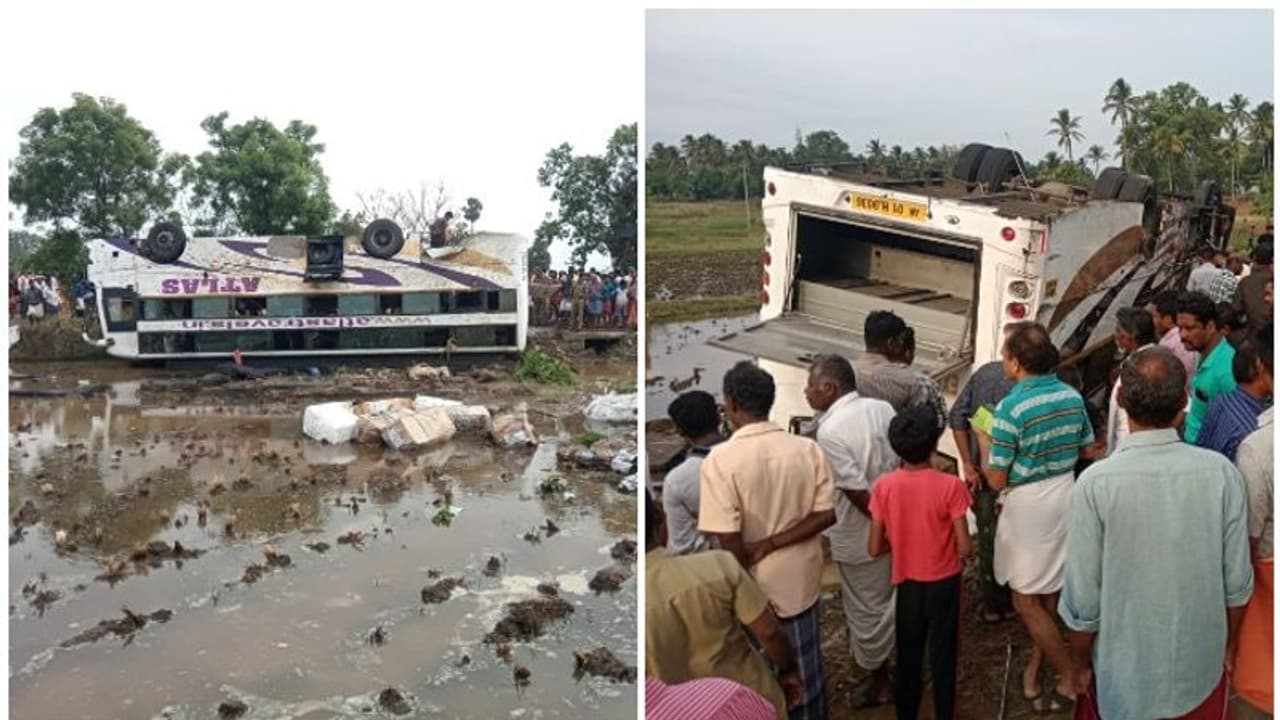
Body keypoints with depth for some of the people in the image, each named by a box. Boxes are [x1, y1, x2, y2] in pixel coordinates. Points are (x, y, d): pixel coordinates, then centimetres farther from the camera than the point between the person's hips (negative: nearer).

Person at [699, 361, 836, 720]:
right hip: (800, 577, 4)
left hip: (756, 583, -4)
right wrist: (771, 544, -12)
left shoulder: (721, 459, -22)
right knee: (804, 664, 21)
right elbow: (827, 514, -9)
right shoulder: (808, 449, -8)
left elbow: (729, 539, -22)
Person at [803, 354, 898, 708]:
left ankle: (880, 683, 28)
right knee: (898, 601, 25)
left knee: (867, 611, 12)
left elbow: (858, 492, -26)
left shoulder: (830, 430, -25)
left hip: (863, 537, -7)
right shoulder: (883, 408, -3)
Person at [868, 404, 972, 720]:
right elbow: (964, 548, -18)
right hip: (944, 584, -2)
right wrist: (968, 543, 5)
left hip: (907, 585, 2)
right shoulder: (950, 485, -20)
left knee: (908, 658, 17)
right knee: (942, 657, 14)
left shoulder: (884, 487, -13)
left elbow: (875, 548, -9)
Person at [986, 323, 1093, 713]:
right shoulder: (1072, 396, -3)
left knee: (1026, 600, 8)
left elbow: (997, 479, -18)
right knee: (1047, 592, 20)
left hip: (1028, 505, -7)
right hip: (1065, 495, 7)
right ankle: (1036, 661, 33)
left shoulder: (1011, 408, -23)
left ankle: (1070, 677, 13)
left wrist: (985, 445, -1)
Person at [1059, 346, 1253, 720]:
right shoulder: (1221, 472, -15)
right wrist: (1229, 646, 12)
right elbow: (1237, 583, -6)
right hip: (1200, 664, 2)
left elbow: (1083, 600, -17)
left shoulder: (1097, 483, -22)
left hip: (1124, 670, -2)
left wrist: (1080, 665, 0)